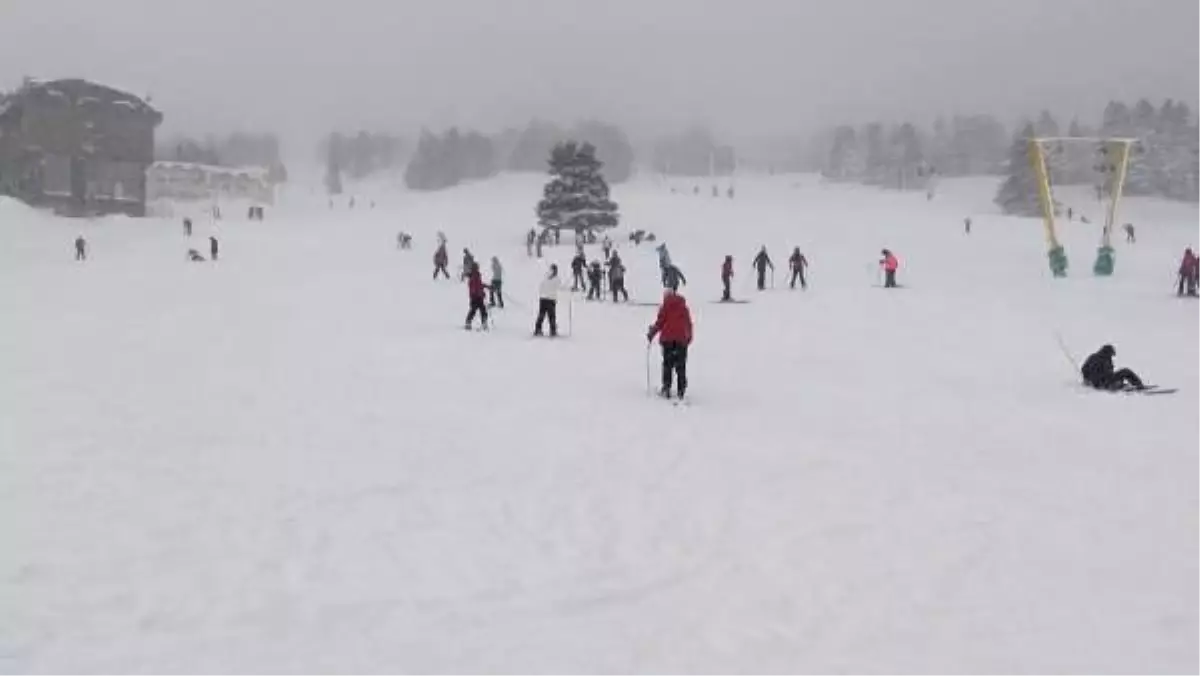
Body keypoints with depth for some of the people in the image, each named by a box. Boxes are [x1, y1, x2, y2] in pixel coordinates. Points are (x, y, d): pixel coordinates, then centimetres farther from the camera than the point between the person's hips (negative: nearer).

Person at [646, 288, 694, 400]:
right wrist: (689, 337, 20)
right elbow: (689, 324, 10)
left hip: (668, 339, -2)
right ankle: (681, 390, 3)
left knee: (667, 365, 5)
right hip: (682, 339, 2)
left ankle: (666, 388, -1)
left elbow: (659, 323, -4)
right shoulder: (684, 307, 8)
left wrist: (651, 333, 8)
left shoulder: (664, 307, -1)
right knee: (681, 366, 6)